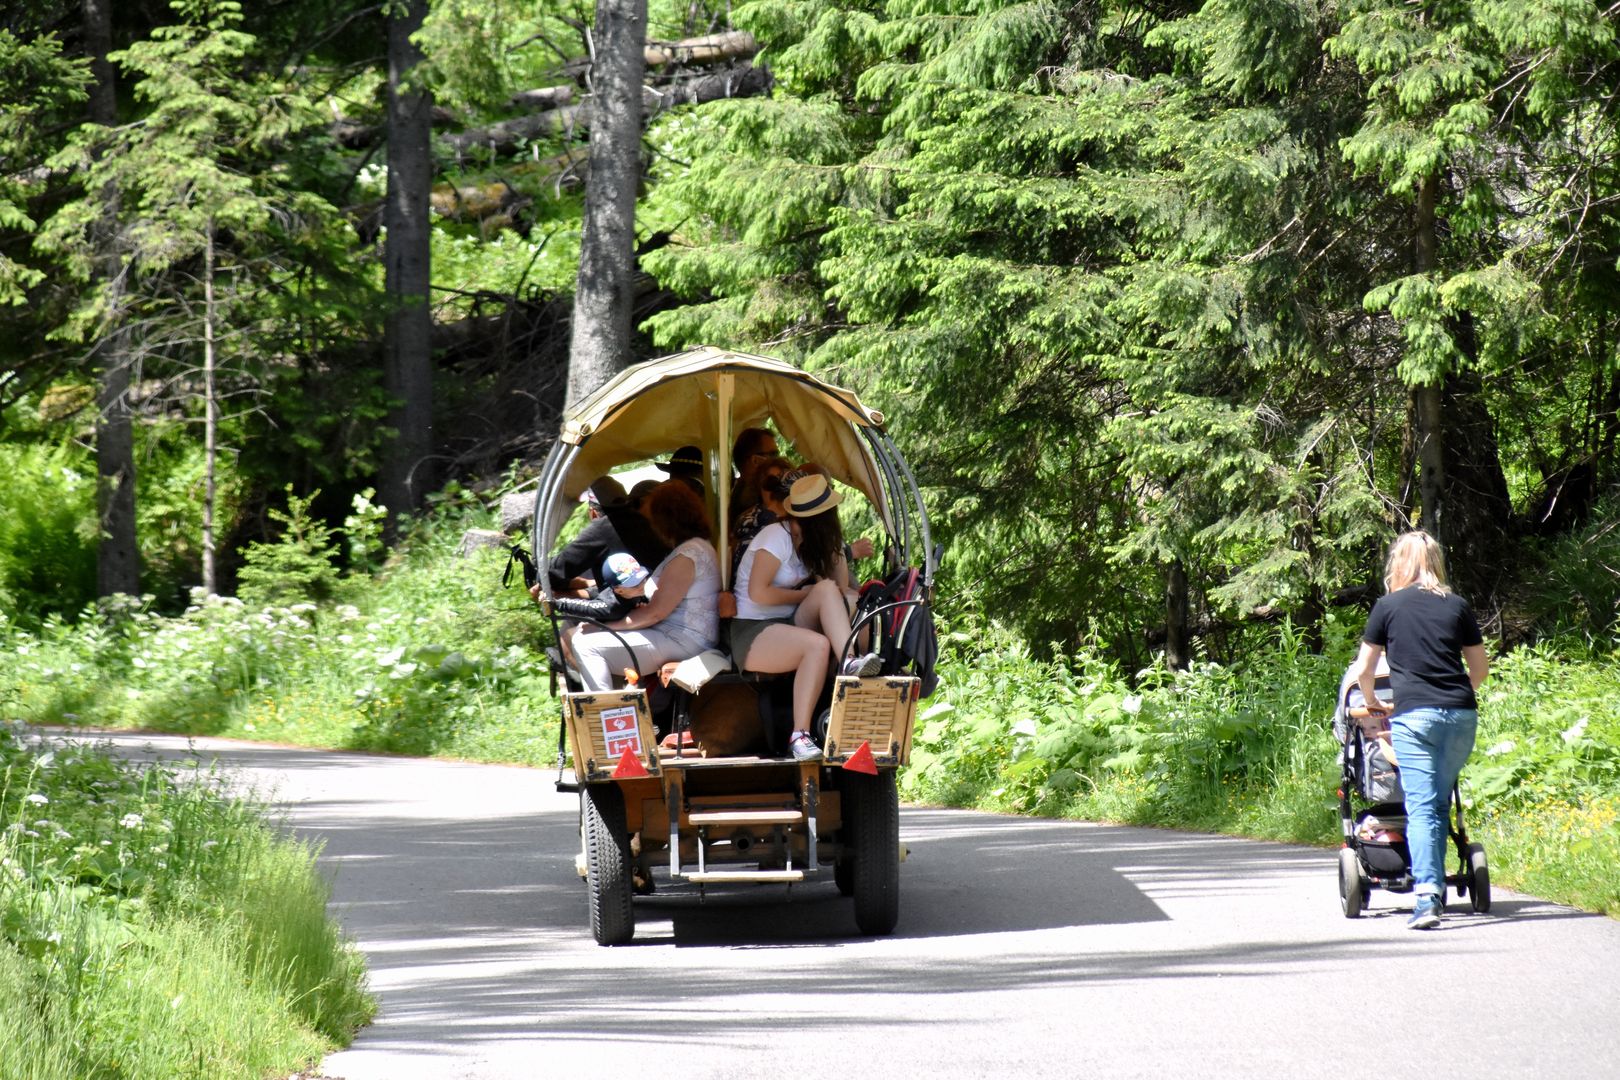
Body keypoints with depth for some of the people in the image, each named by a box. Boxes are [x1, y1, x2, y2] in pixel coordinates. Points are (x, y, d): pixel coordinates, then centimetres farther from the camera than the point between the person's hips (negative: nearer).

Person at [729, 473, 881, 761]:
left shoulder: (809, 541, 13)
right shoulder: (777, 536, -12)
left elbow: (842, 586, 7)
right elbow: (758, 592, -19)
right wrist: (805, 594, -9)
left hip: (788, 627, 7)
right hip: (751, 634, -7)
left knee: (828, 590, -20)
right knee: (818, 644, -35)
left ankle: (850, 662, -35)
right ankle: (799, 735, -37)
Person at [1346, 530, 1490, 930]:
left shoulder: (1388, 606, 5)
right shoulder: (1457, 606, 11)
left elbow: (1364, 670, 11)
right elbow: (1480, 668, 19)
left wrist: (1372, 703, 31)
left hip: (1413, 714, -3)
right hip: (1461, 715, 3)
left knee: (1421, 806, -8)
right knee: (1440, 802, 16)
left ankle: (1426, 894, -22)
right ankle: (1436, 886, 18)